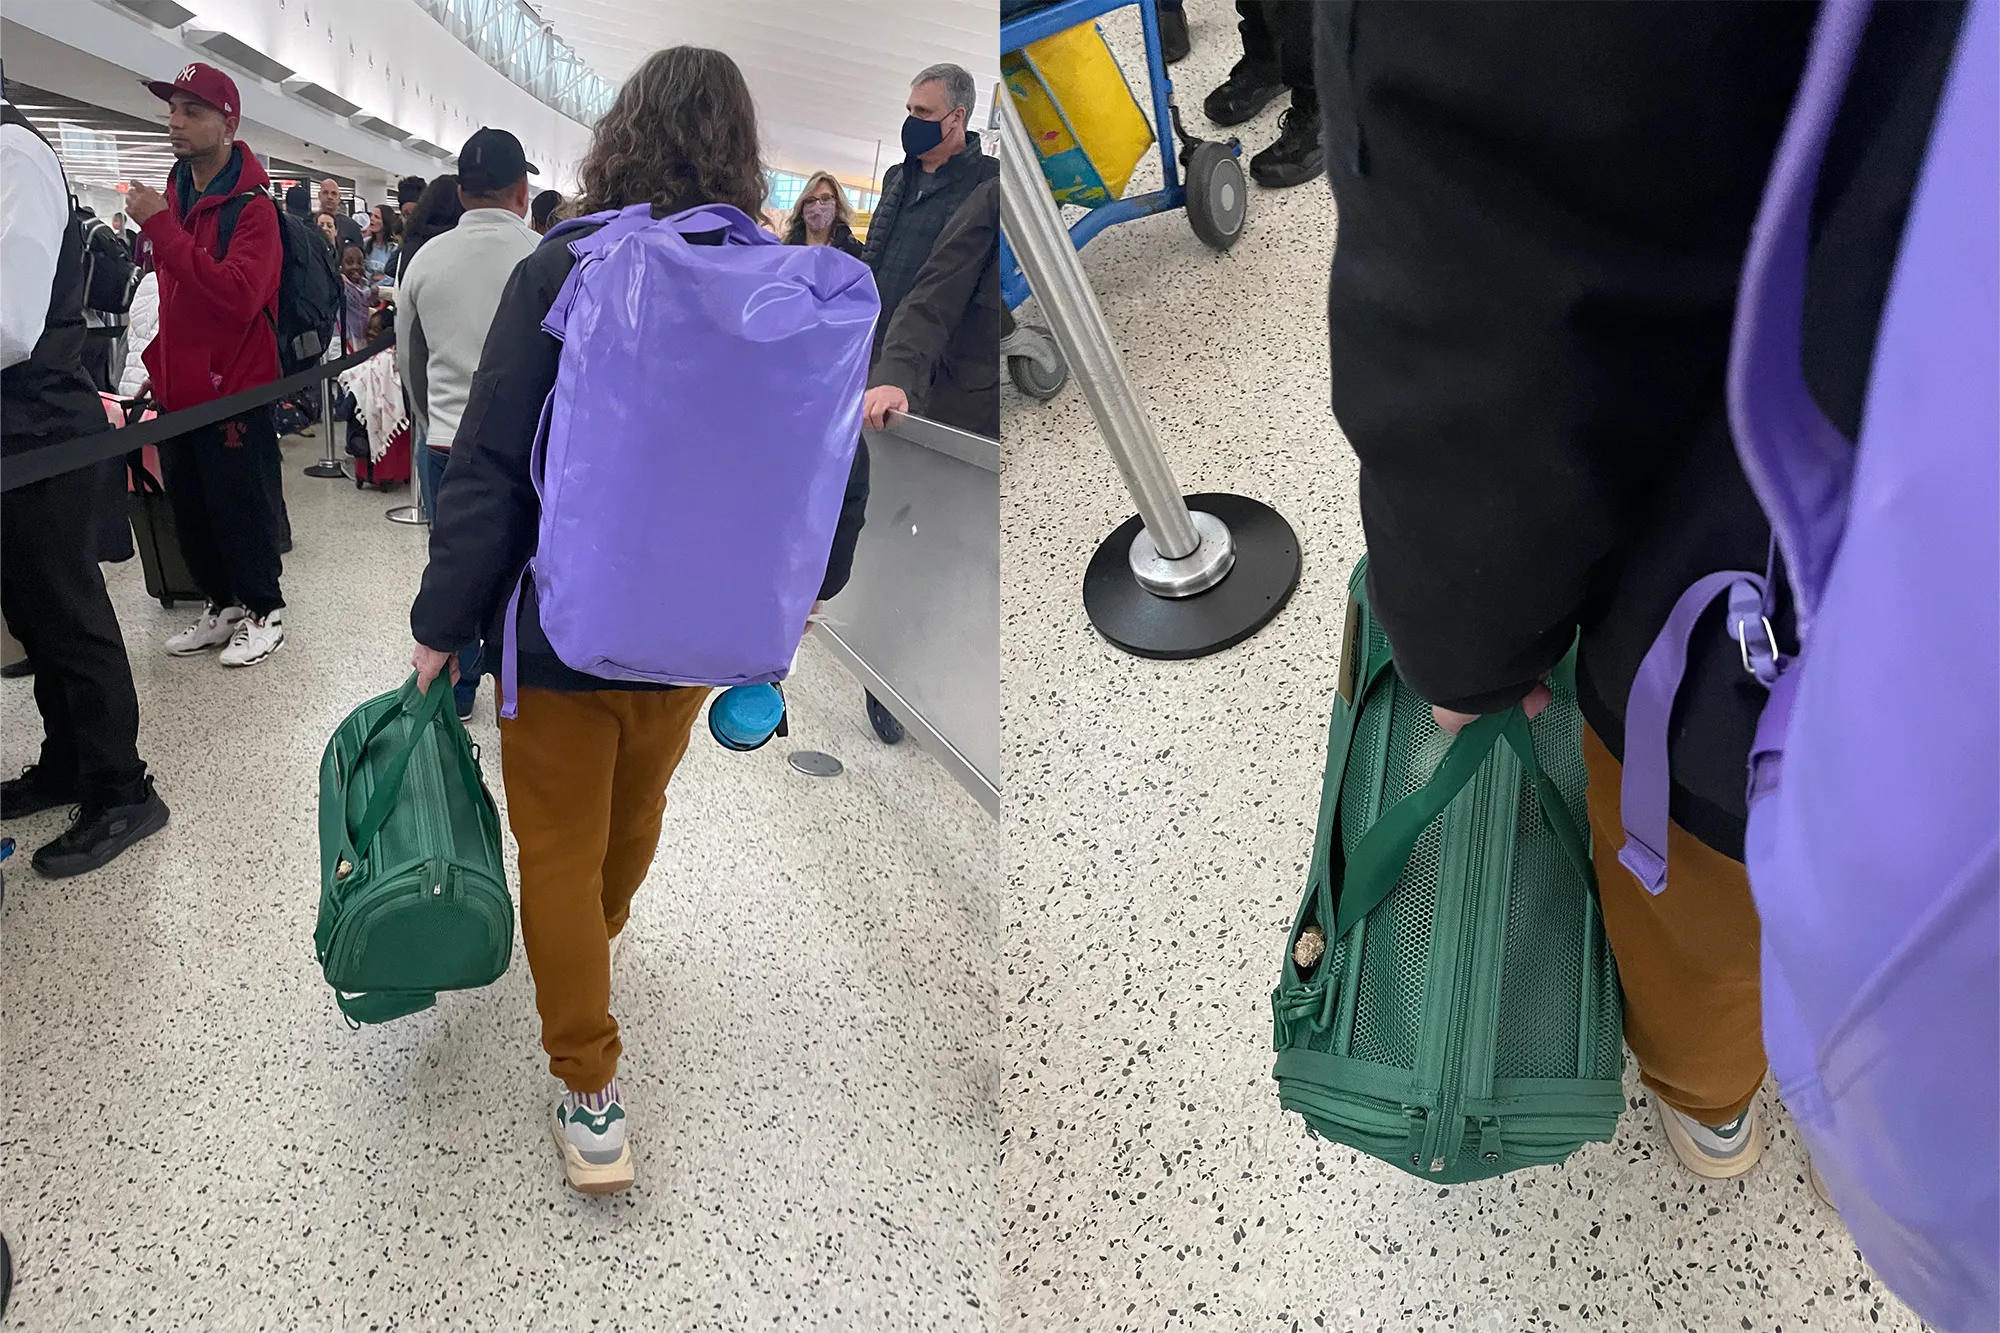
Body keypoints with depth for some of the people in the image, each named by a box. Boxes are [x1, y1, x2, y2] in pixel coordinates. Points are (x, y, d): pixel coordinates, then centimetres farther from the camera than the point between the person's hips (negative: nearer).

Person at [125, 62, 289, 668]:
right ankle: (224, 605, 29)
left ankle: (265, 611, 19)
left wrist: (162, 228, -26)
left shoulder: (252, 207, -13)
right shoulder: (173, 198, 10)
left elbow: (239, 296, -27)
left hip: (234, 391, -7)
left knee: (242, 510, 3)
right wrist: (157, 365, 12)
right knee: (190, 511, 14)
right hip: (178, 390, 8)